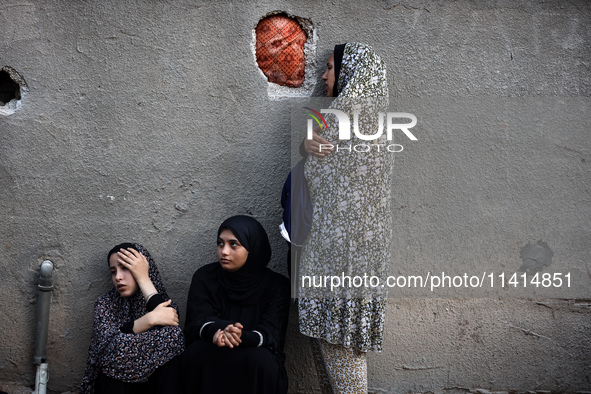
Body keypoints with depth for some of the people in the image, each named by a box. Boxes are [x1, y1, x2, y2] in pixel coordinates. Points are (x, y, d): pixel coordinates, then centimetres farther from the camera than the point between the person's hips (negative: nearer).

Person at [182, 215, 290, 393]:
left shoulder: (276, 285, -6)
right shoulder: (204, 277, -1)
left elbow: (271, 333, -14)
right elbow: (197, 322, -9)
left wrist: (243, 337, -38)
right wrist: (216, 333, -36)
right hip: (211, 354, 1)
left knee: (260, 359, -33)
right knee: (197, 351, -30)